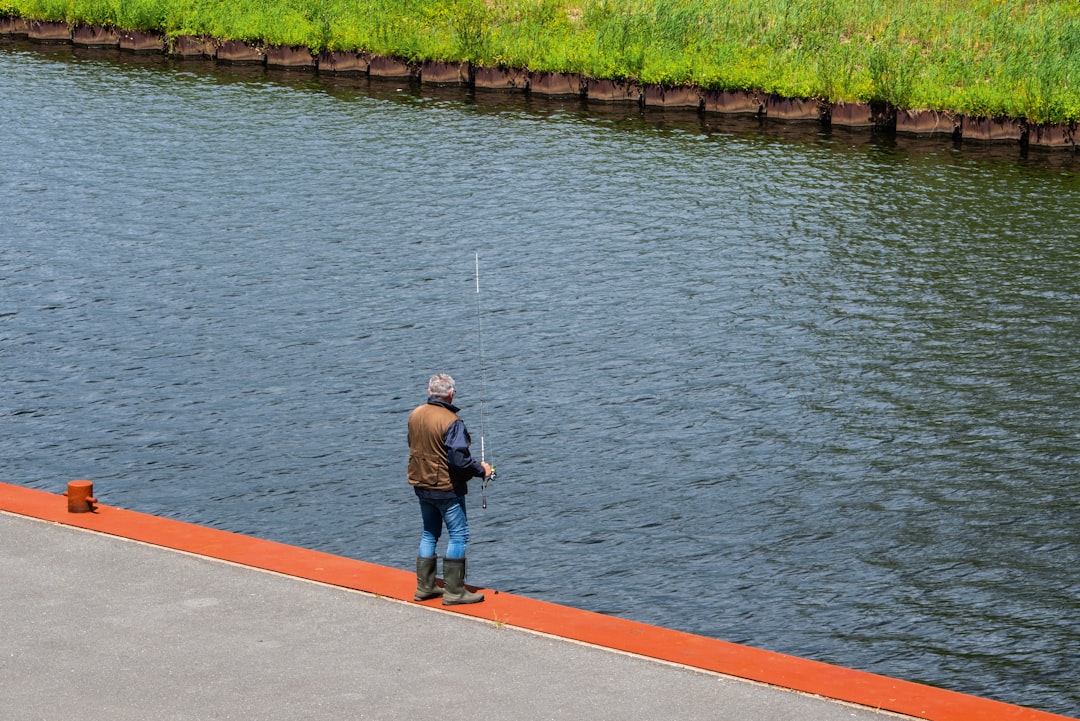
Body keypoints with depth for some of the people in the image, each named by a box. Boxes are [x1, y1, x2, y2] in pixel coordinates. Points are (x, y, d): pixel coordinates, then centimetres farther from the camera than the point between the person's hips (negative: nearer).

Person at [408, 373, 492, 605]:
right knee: (458, 534, 1)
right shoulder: (451, 422, -21)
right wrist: (481, 470, -8)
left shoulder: (415, 415, 1)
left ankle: (424, 587, 23)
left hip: (421, 485, 7)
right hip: (447, 488, -7)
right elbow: (459, 459, -24)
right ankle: (454, 591, 1)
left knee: (429, 534, 19)